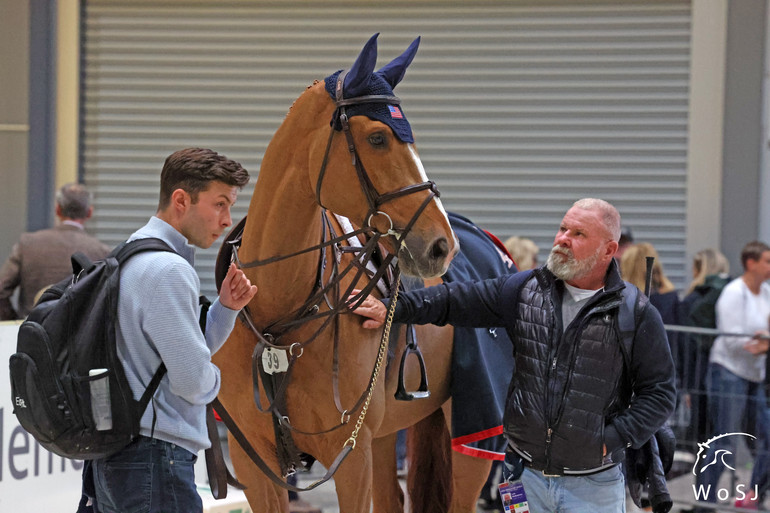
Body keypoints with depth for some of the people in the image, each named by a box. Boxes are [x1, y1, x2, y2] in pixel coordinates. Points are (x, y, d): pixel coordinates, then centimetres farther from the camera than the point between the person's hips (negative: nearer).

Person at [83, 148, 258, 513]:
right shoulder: (169, 271, -18)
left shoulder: (131, 256, 15)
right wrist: (214, 379, 3)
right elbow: (192, 380, -20)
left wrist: (226, 307, 6)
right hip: (155, 459, -10)